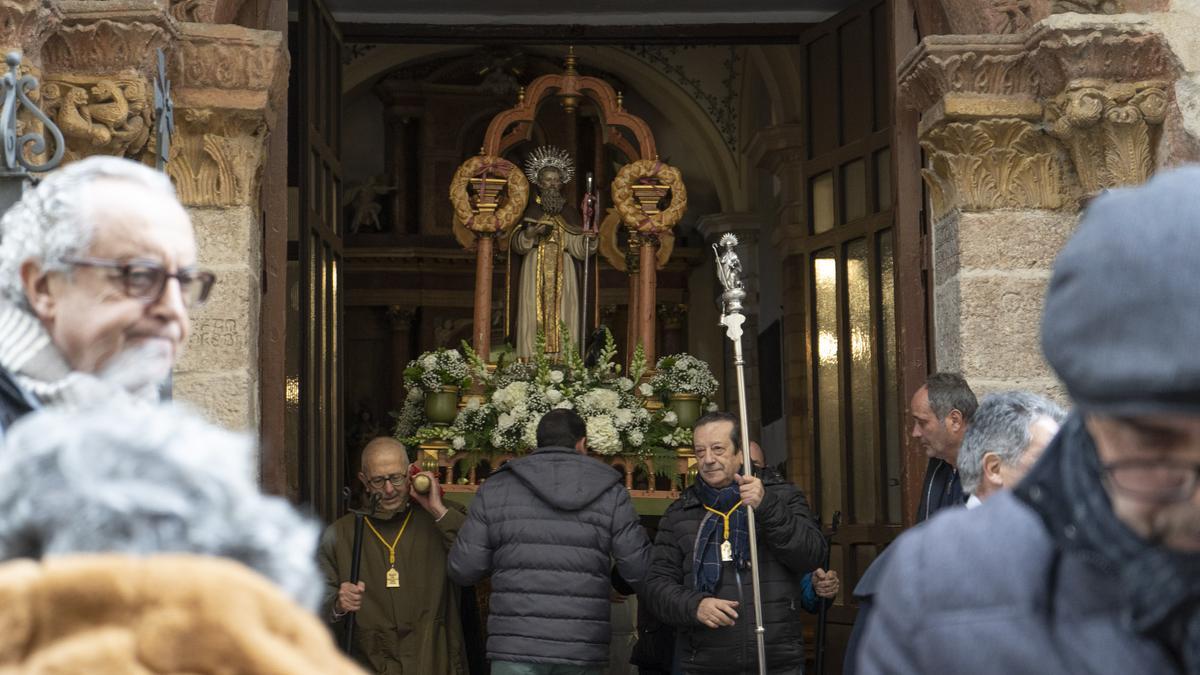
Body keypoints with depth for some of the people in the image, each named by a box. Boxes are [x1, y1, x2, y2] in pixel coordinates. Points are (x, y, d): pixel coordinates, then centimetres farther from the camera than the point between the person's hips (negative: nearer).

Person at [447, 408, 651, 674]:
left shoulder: (497, 488, 5)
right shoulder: (610, 492, 5)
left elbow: (463, 569, 4)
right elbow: (641, 572, 2)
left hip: (516, 651, 0)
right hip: (583, 651, 1)